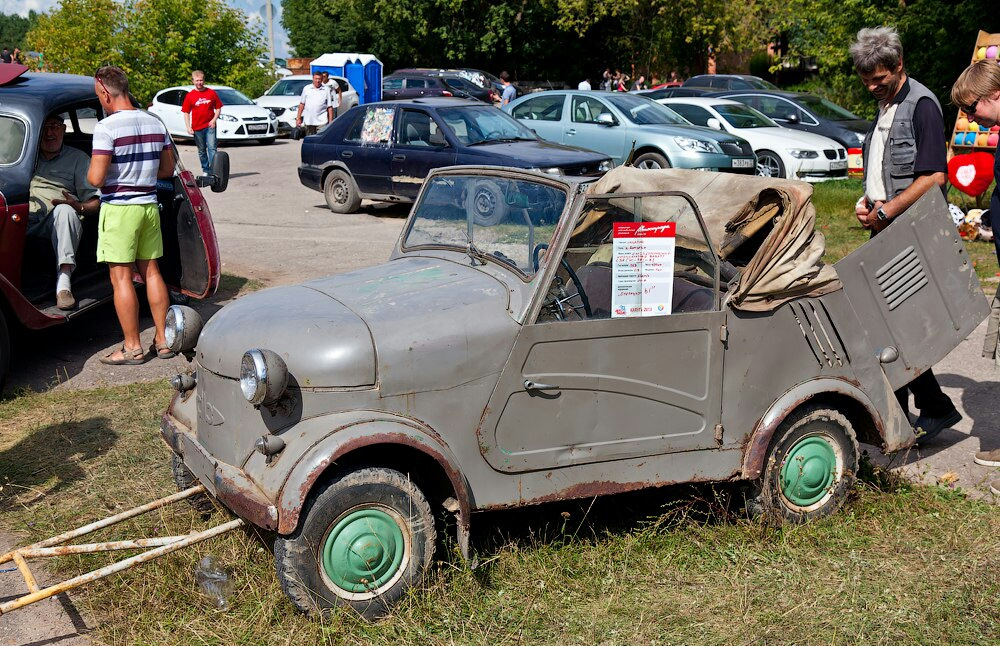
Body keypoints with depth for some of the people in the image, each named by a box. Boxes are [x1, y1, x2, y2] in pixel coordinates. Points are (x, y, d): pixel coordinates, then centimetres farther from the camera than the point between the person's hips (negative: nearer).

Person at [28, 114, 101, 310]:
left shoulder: (78, 158, 20)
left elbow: (95, 202, 13)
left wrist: (78, 206, -11)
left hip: (56, 221, -2)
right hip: (24, 217, 2)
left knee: (65, 211, -38)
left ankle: (63, 286, -49)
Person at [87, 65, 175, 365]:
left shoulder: (106, 127, -14)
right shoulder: (155, 123, 6)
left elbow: (96, 178, -18)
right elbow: (168, 169, 14)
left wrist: (89, 173, 3)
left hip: (118, 208, -6)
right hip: (149, 205, 7)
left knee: (121, 277, 0)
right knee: (151, 271, 13)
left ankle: (132, 347, 4)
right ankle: (163, 340, 18)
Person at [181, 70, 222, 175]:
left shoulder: (211, 93, 1)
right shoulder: (190, 95, 1)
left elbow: (218, 107, 7)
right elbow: (186, 112, 3)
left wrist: (214, 120, -8)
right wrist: (188, 127, -6)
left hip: (210, 126, -1)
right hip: (197, 128, 2)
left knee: (211, 148, -12)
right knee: (201, 150, 11)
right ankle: (205, 171, 20)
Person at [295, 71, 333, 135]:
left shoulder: (326, 90, 3)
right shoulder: (306, 88, 8)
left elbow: (330, 107, 2)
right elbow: (302, 104, 10)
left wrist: (331, 121, -4)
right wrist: (298, 118, 6)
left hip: (321, 121, -2)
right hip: (308, 121, 2)